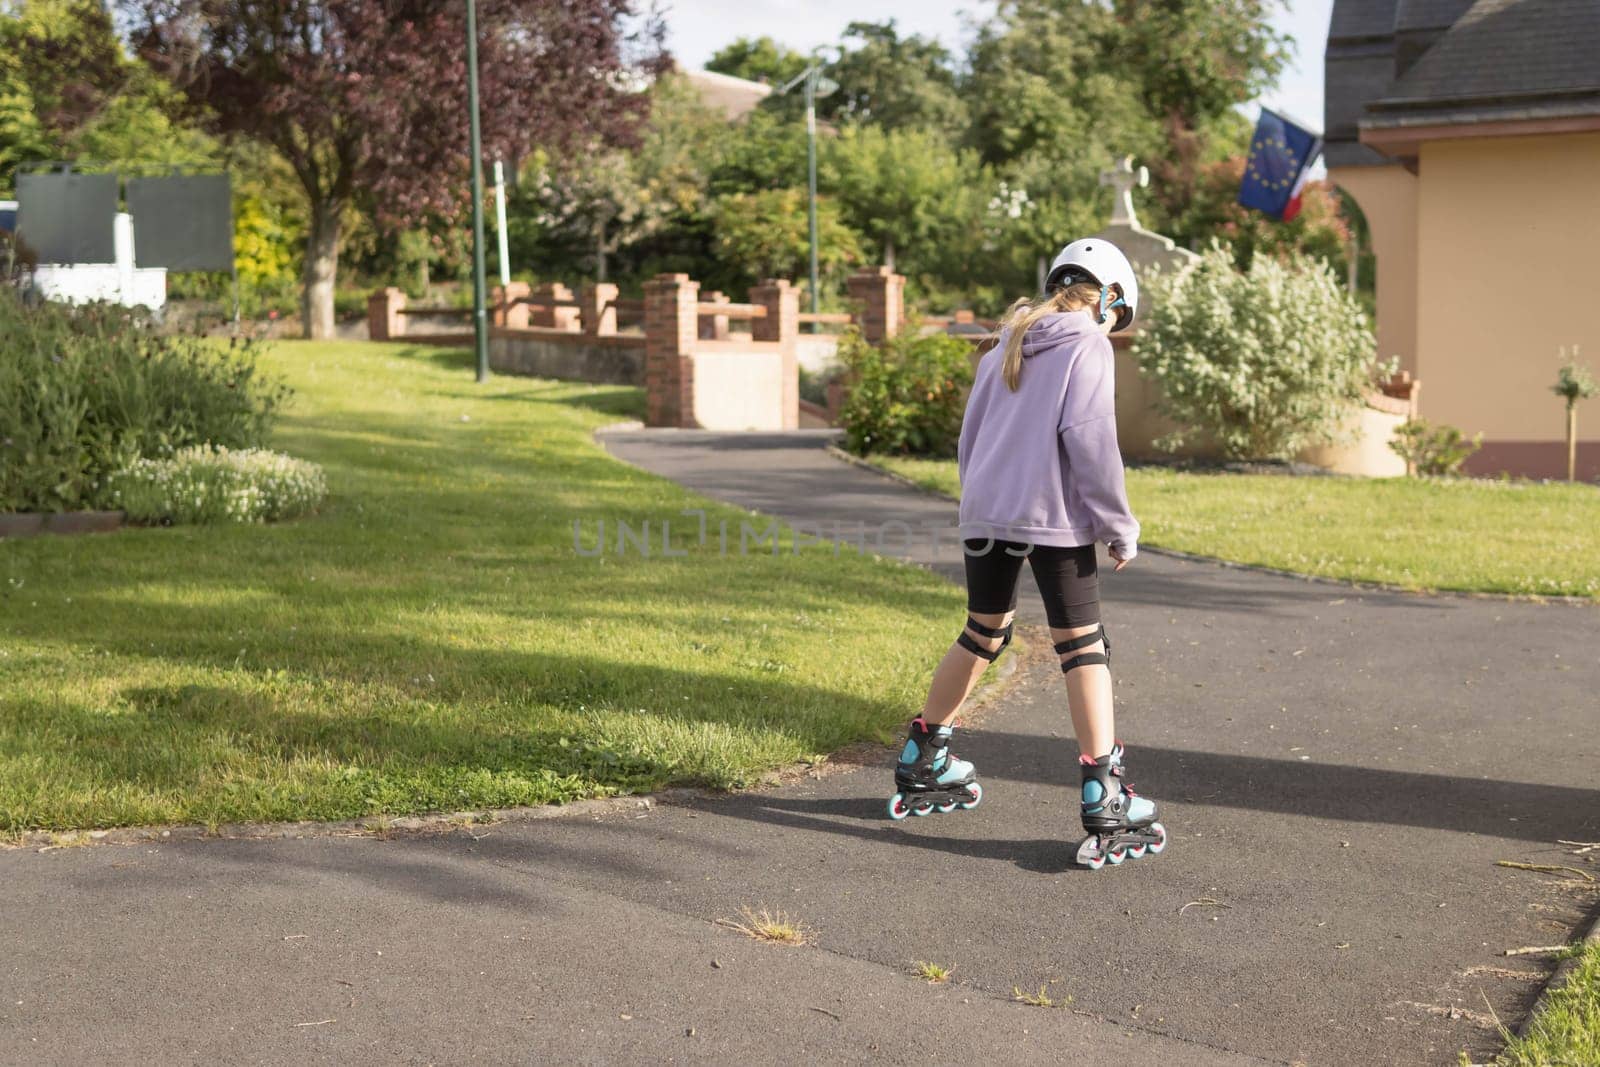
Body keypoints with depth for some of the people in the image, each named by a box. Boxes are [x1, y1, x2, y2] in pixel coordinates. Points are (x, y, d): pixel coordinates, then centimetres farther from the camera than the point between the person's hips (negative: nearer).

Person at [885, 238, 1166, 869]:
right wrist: (1120, 529, -7)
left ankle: (921, 767, 29)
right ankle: (1104, 803, -7)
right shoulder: (1087, 345, -4)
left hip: (984, 510, 7)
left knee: (983, 632, 20)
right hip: (1052, 515, -7)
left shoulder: (1008, 345, 17)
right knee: (1081, 645, -1)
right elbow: (1089, 440, -13)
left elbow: (970, 434, 19)